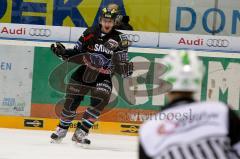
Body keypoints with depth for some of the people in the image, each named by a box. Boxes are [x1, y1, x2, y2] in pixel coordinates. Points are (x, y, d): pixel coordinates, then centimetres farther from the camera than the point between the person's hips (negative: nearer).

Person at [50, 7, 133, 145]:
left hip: (104, 76, -1)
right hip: (85, 71, 1)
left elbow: (122, 62, -4)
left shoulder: (119, 39, -6)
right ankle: (62, 129, 20)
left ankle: (81, 131, -11)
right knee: (72, 99, -1)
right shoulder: (90, 33, -2)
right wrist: (63, 52, -7)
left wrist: (126, 68, -24)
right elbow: (77, 52, 7)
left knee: (100, 101, -20)